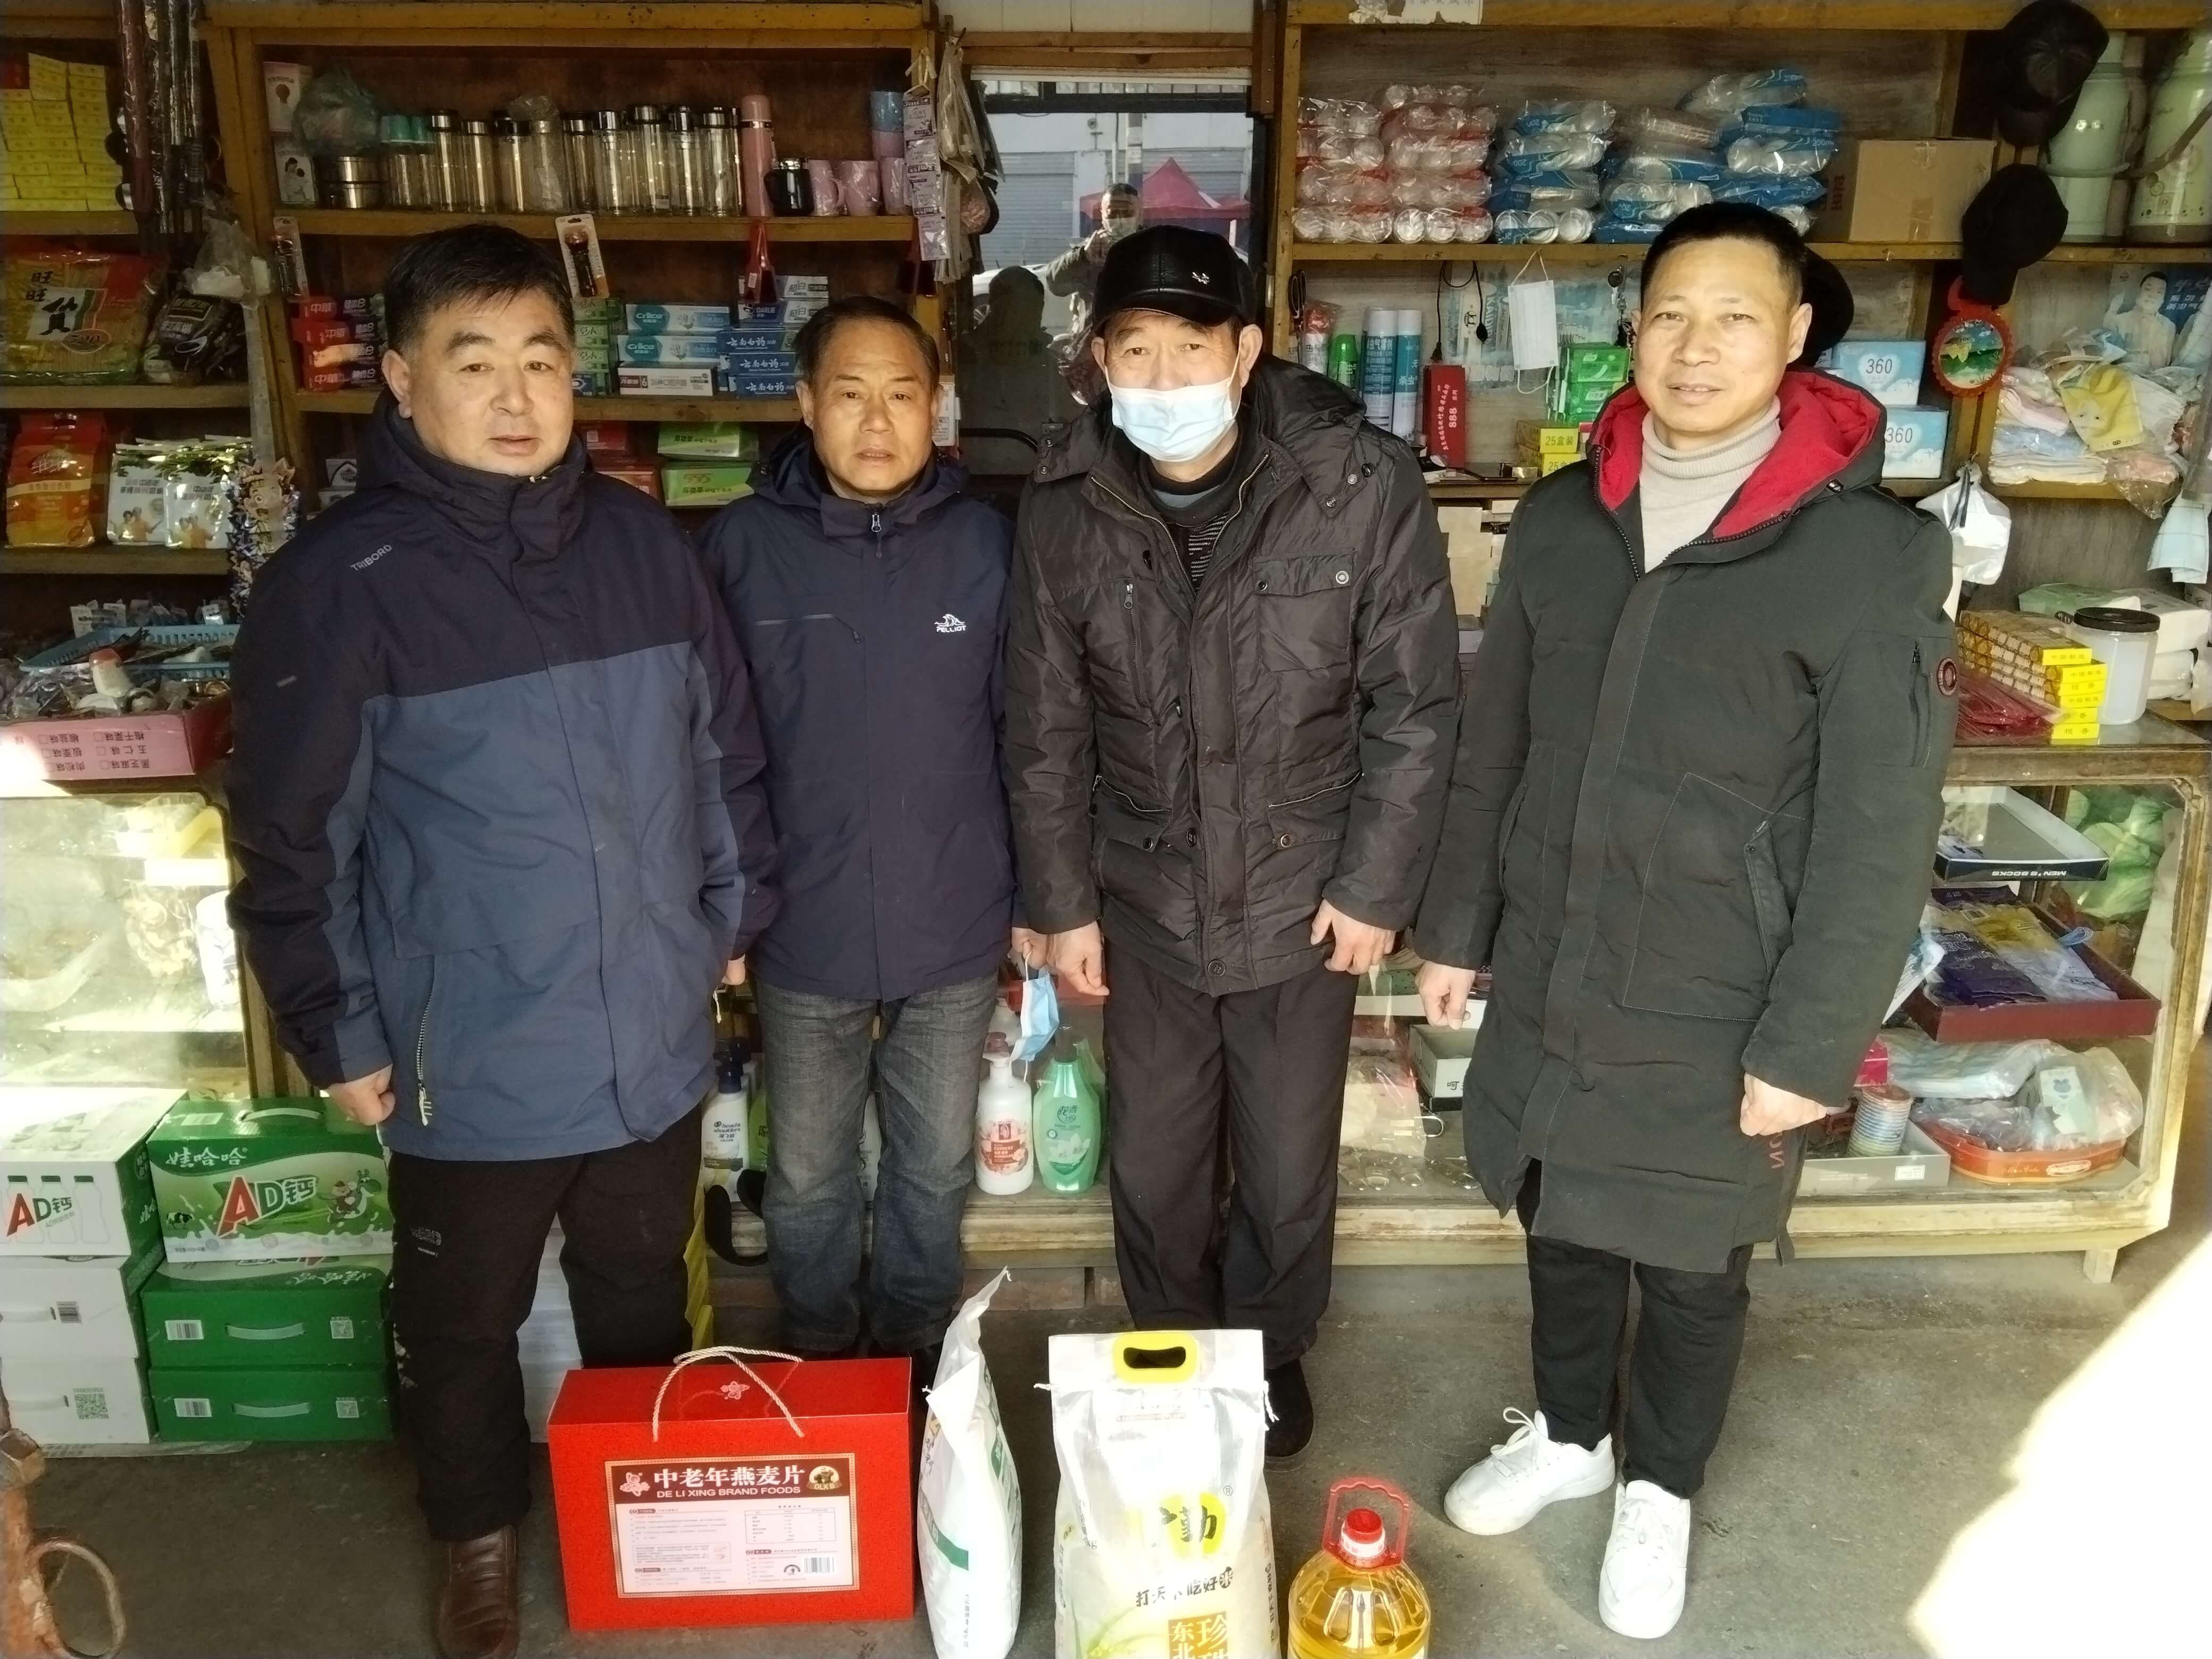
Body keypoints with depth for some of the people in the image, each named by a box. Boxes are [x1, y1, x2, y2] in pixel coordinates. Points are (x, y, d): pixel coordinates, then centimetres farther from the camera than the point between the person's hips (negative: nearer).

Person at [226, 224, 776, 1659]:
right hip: (471, 1059, -3)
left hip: (654, 1034, 3)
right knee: (463, 1325, 19)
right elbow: (291, 840, -8)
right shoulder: (342, 582, -13)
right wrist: (340, 1035, -5)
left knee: (643, 1299, 23)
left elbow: (727, 749, 8)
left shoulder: (644, 543, -2)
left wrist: (738, 916, 11)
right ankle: (482, 1537, 46)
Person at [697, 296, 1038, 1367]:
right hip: (802, 930, 0)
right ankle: (813, 1355, 42)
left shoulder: (984, 543, -5)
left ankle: (916, 1349, 42)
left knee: (936, 1168, 18)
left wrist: (1036, 898, 3)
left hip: (954, 929, 1)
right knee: (807, 1177, 17)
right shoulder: (742, 546, -7)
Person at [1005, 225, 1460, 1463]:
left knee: (1291, 1171, 15)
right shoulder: (1068, 506, -8)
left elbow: (1416, 702, -9)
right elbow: (1047, 725, 0)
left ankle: (1273, 1351, 43)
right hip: (1144, 899, 2)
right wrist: (1061, 900, 1)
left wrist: (1376, 885, -9)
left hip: (1303, 898, -1)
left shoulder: (1364, 483, -16)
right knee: (1153, 1167, 16)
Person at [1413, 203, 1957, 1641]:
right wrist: (1458, 927, 9)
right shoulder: (1563, 520, 0)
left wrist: (1813, 1043, -13)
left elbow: (1881, 834, -13)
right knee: (1563, 1224, 21)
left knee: (1694, 1267, 15)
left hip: (1720, 1013, -4)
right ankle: (1569, 1434, 47)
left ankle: (1660, 1487, 41)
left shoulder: (1867, 555, -14)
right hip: (1548, 978, 4)